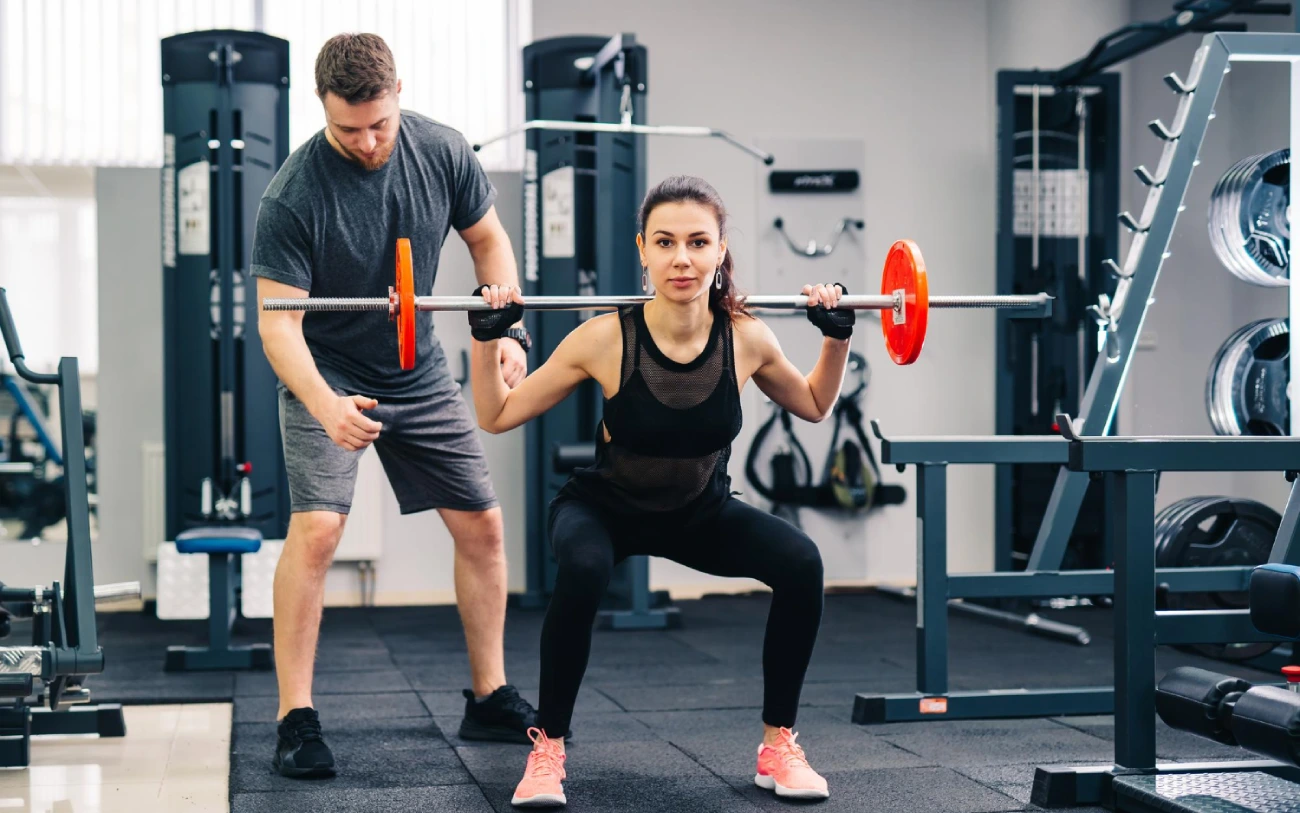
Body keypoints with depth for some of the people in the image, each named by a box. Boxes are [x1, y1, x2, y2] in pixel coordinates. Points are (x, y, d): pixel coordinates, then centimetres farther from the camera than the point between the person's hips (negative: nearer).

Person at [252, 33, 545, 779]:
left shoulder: (443, 152, -13)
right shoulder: (293, 198, -25)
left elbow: (488, 239, 4)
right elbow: (278, 323, -26)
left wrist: (508, 331, -9)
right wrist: (326, 408, -42)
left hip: (421, 373, 5)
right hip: (327, 378, -4)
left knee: (483, 526, 4)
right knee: (317, 528, -22)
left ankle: (491, 700, 19)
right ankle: (296, 719, -11)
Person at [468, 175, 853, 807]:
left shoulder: (746, 340, -19)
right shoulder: (606, 340, -26)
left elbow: (814, 405, 4)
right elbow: (497, 416, -14)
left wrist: (837, 337, -9)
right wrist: (485, 338, -26)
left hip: (703, 512, 3)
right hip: (606, 509, -2)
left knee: (801, 563, -23)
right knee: (581, 572, -36)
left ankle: (778, 746, -4)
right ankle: (546, 750, -16)